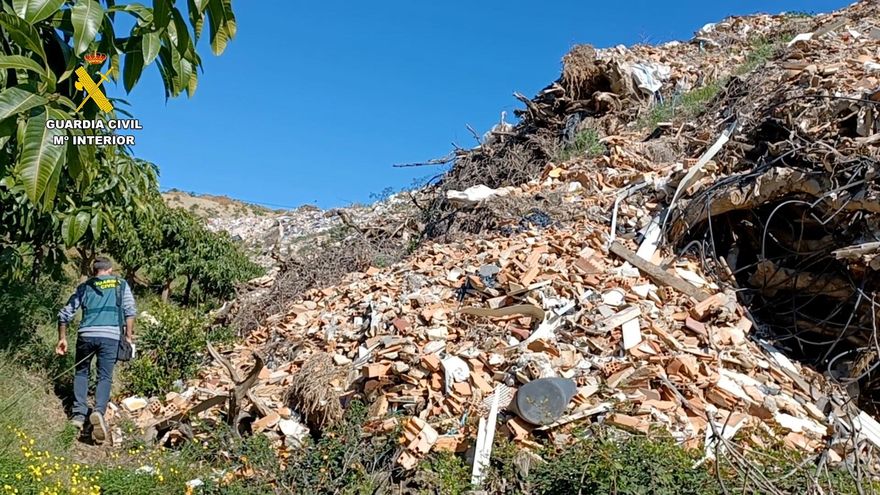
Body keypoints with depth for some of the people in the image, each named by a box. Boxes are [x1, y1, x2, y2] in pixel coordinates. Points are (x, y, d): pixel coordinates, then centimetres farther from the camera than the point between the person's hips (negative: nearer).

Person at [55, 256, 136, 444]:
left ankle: (79, 414, 11)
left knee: (81, 372, 21)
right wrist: (129, 335, 7)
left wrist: (62, 338, 22)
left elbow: (65, 314, 14)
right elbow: (130, 311, 5)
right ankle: (99, 411, -19)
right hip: (111, 336, -1)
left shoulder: (85, 286, 17)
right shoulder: (121, 284, 15)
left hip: (86, 335, 1)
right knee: (105, 377, 5)